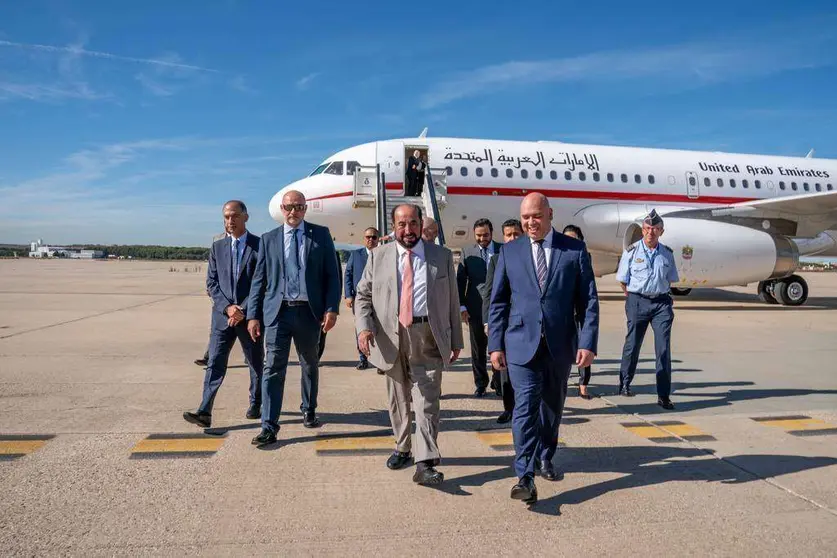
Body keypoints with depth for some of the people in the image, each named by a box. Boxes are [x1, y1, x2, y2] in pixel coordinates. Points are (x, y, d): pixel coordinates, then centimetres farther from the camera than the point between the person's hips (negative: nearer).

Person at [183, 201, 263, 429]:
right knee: (215, 363, -5)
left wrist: (244, 311, -13)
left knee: (256, 363, 12)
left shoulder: (260, 245, -2)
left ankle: (255, 405, 30)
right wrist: (227, 307, -10)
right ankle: (204, 413, -8)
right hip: (223, 315, 2)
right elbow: (212, 282, 5)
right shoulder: (217, 247, 8)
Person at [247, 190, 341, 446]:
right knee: (273, 369, -4)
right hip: (278, 312, 0)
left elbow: (332, 274, 1)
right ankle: (269, 427, 1)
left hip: (309, 312, 1)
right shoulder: (269, 239, 7)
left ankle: (309, 411, 37)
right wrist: (253, 315, -1)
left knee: (310, 365, 17)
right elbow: (259, 280, 6)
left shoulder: (321, 234, 4)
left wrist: (331, 308, -9)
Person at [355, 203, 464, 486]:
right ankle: (402, 449, 33)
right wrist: (363, 327, -11)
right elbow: (362, 296, 7)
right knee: (399, 400, 15)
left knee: (426, 401, -6)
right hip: (391, 338, 2)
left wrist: (456, 340, 6)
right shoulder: (378, 256, 5)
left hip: (428, 338, -1)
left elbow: (452, 301, 7)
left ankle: (425, 464, -5)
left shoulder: (442, 256, 5)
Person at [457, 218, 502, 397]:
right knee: (478, 349, 10)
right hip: (476, 308, 1)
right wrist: (462, 306, -4)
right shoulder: (467, 252, 4)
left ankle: (498, 383, 19)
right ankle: (480, 384, 22)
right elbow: (460, 280, 3)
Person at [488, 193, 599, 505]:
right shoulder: (510, 251, 4)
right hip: (522, 343, -1)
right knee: (525, 407, -9)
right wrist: (496, 344, -1)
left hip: (560, 345, 1)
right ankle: (525, 477, -6)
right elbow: (498, 301, 5)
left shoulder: (575, 250, 2)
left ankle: (544, 458, 38)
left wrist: (588, 343, -8)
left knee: (552, 406, 16)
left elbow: (589, 301, 0)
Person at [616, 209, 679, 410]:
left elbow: (671, 279, 18)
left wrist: (661, 294, 12)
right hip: (637, 301, -2)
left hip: (662, 302, 2)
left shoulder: (667, 253, 6)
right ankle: (624, 383, 29)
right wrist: (633, 298, 7)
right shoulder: (632, 251, -2)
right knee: (632, 344, 8)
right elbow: (623, 280, 3)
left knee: (664, 348, -5)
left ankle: (663, 395, -1)